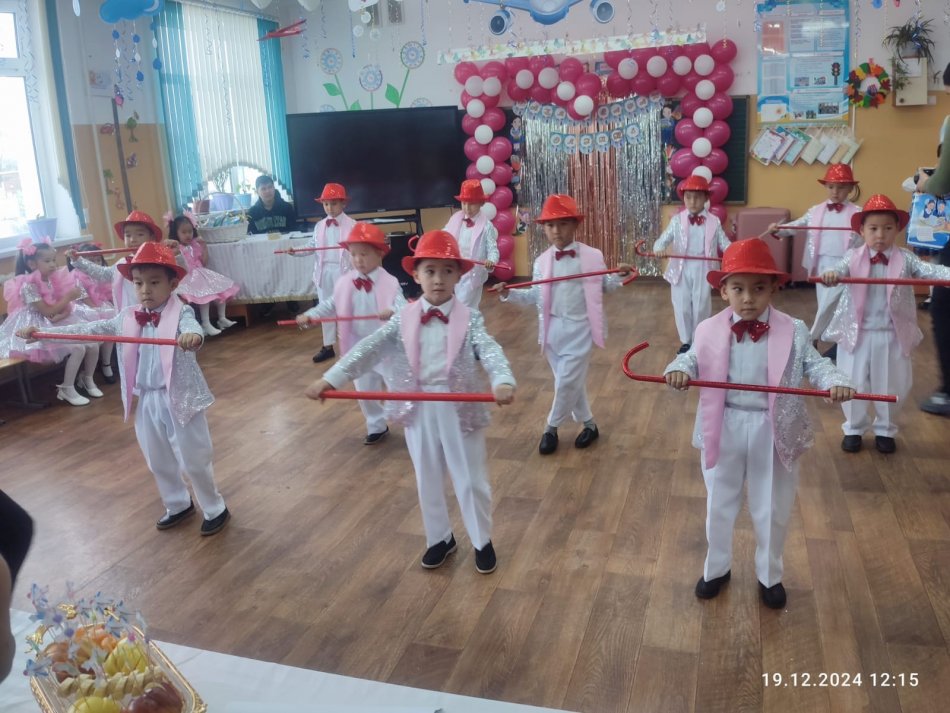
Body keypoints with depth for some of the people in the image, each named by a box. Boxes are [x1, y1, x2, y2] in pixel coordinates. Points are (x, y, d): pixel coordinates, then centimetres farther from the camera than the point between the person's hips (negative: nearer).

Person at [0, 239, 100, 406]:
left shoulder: (54, 280, 5)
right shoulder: (28, 286, -17)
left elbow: (67, 309, 5)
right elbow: (47, 312, -20)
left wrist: (60, 316, -18)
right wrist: (69, 297, -19)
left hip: (58, 323, 7)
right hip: (39, 327, -7)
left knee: (93, 345, -5)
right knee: (78, 348, -25)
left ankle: (88, 380, 20)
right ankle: (66, 389, -11)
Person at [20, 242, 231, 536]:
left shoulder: (181, 313, -15)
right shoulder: (128, 317, 3)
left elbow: (192, 328, -37)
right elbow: (92, 329, 7)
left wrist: (192, 337, -62)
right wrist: (43, 331, 4)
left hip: (179, 398, -6)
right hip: (146, 401, 6)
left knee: (193, 460, 5)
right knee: (158, 461, 19)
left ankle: (215, 509, 25)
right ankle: (178, 505, 40)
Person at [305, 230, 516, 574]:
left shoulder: (469, 318, -7)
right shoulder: (403, 320, -1)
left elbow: (490, 351, -23)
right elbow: (369, 349, -8)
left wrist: (503, 381, -44)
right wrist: (330, 379, -18)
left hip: (460, 409, -2)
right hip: (419, 410, 3)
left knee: (471, 480, 11)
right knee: (427, 480, 18)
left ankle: (482, 541, 32)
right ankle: (439, 538, 39)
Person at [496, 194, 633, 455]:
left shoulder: (592, 256, -4)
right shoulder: (542, 261, 3)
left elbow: (604, 286, 6)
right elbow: (535, 296, 5)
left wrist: (618, 276, -14)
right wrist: (510, 294, -9)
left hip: (579, 328, -3)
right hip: (553, 328, 3)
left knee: (567, 381, -3)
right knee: (570, 381, 13)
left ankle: (551, 428, 18)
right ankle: (589, 424, 31)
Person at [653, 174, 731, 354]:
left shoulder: (713, 221, 0)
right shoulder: (677, 220, -1)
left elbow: (724, 243, 0)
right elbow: (662, 240, -4)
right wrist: (659, 249, -27)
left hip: (703, 268, 0)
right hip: (681, 268, 0)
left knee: (701, 306, 7)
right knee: (682, 306, 7)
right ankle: (686, 341, 23)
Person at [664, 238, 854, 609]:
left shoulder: (792, 331, -8)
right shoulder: (709, 330, -7)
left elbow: (815, 365, -5)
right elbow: (693, 360, -1)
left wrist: (836, 382, -25)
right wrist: (678, 371, -23)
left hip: (773, 432, 0)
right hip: (724, 430, 1)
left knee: (772, 509, 16)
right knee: (719, 504, 18)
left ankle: (770, 576, 40)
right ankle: (717, 568, 41)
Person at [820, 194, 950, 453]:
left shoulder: (904, 259, -4)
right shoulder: (853, 257, -5)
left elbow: (929, 270, -18)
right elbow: (839, 268, -22)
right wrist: (831, 274, -47)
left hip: (892, 335, 1)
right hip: (857, 332, -1)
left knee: (891, 385, 12)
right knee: (854, 383, 10)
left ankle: (885, 430, 33)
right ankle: (854, 429, 29)